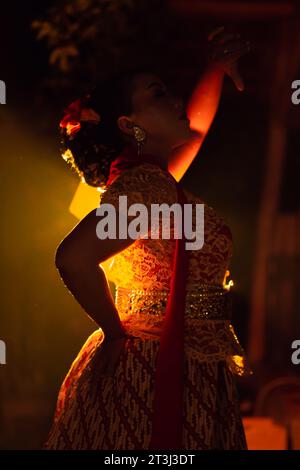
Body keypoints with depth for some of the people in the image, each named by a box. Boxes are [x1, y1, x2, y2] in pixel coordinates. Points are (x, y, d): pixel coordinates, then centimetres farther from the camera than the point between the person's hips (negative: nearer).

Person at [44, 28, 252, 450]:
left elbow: (194, 127, 32)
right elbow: (74, 258, -31)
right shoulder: (147, 185, -17)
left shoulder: (153, 180, 13)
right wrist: (116, 334, -18)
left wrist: (219, 67, 24)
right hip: (161, 374, -10)